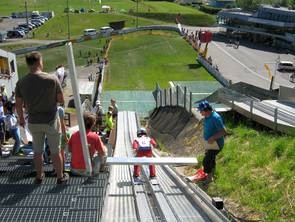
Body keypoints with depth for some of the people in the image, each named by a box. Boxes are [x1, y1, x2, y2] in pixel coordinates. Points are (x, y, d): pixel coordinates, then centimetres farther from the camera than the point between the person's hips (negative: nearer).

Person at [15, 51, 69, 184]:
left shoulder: (21, 83, -11)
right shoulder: (52, 79, -19)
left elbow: (18, 105, -2)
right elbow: (61, 100, -10)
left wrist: (21, 118, 15)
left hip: (33, 122, 3)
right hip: (51, 120, -3)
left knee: (38, 151, 19)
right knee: (55, 151, 12)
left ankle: (39, 177, 34)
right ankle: (60, 177, 26)